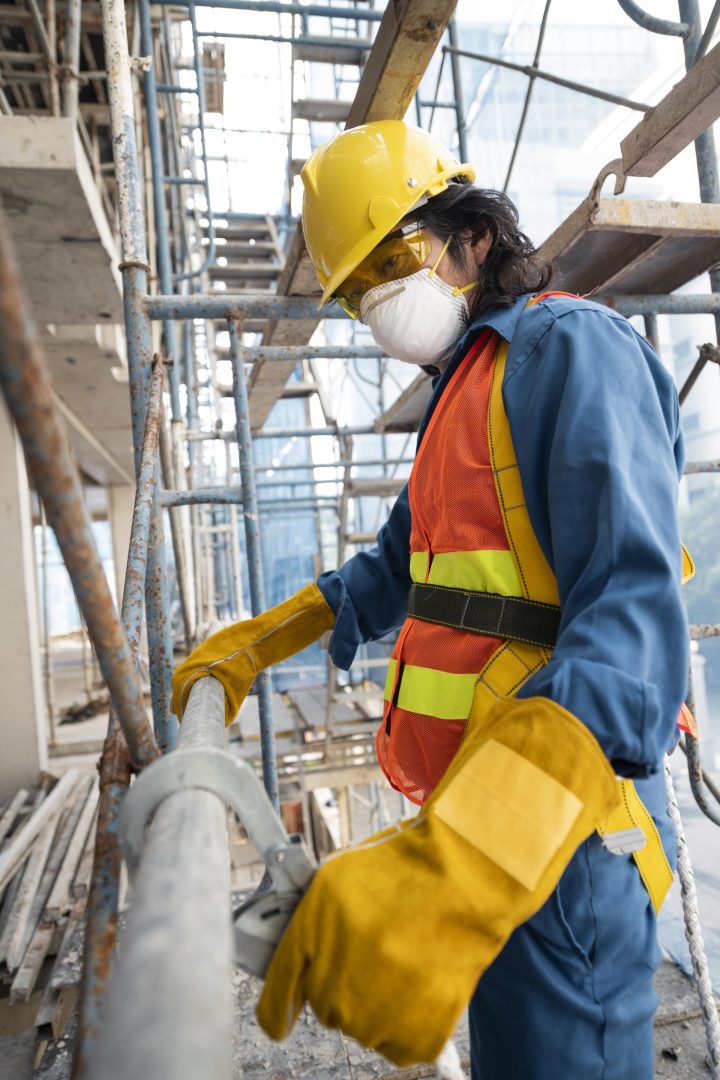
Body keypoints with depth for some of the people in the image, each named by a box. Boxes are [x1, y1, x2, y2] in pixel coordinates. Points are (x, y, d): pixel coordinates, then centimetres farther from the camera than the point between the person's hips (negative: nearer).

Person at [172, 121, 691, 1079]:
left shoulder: (569, 345, -12)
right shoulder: (463, 391, 19)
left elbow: (633, 613, -27)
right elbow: (398, 568, 26)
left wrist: (456, 865, -39)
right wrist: (254, 644, 24)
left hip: (557, 835, -9)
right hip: (484, 817, 10)